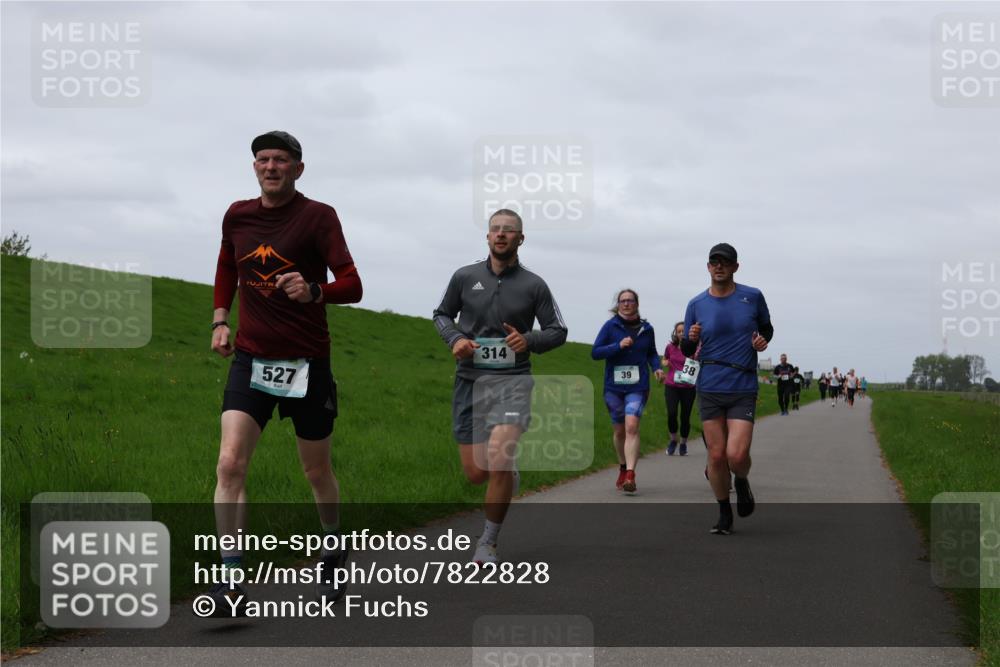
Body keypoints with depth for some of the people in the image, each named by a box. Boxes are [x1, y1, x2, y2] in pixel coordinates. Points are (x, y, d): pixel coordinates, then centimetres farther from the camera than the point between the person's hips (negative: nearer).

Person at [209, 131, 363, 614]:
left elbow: (352, 286, -15)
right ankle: (231, 581, -14)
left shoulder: (318, 216, -8)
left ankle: (333, 554, 39)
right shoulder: (237, 216, 6)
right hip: (250, 357, 3)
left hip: (306, 361, -3)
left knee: (317, 471, 12)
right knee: (230, 464, -15)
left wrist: (313, 291, -35)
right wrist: (220, 320, 13)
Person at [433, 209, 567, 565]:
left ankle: (488, 542, -6)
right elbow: (442, 314, 18)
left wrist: (529, 341, -11)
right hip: (470, 379, 2)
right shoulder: (465, 277, 5)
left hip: (512, 379, -2)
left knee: (498, 460, -22)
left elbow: (558, 331, 10)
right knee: (476, 473, 2)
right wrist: (454, 339, -3)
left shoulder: (534, 285, 2)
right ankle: (509, 469, 40)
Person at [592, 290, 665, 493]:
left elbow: (652, 353, 21)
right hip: (613, 387, 1)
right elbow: (595, 353, -5)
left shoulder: (646, 329, 5)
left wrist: (657, 368, 1)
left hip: (637, 387, -1)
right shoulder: (611, 326, -1)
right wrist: (619, 346, -17)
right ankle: (623, 469, 34)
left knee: (631, 426, -19)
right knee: (619, 431, 11)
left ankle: (630, 476, -24)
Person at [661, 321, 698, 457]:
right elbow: (664, 360, 23)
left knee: (685, 416, 3)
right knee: (672, 414, -16)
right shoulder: (671, 347, 3)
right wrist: (665, 363, 0)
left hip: (688, 387, -1)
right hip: (671, 386, 1)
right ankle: (673, 440, 8)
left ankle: (683, 444, 25)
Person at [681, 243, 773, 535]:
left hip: (743, 390, -1)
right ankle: (724, 513, 19)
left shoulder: (752, 297, 1)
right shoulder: (696, 305, 3)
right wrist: (691, 338, -14)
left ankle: (742, 482, 20)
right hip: (710, 389, 1)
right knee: (716, 455, 1)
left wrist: (763, 340, -5)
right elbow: (686, 351, 9)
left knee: (737, 455, -15)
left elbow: (767, 327, 18)